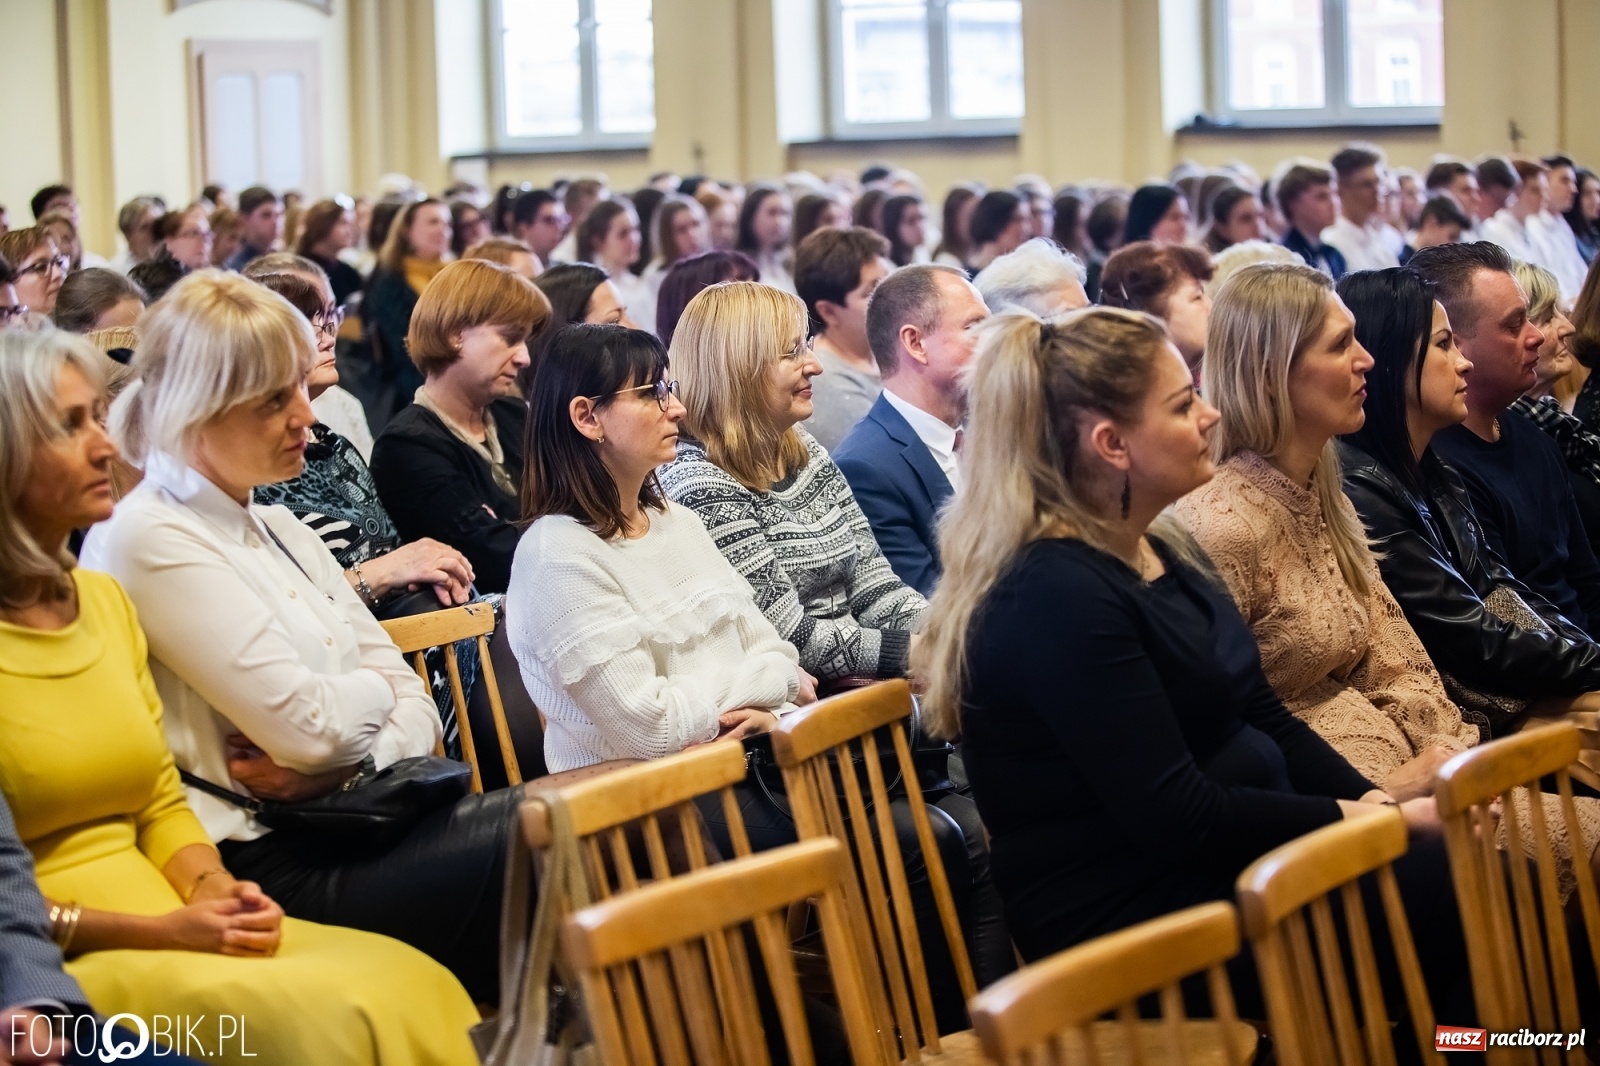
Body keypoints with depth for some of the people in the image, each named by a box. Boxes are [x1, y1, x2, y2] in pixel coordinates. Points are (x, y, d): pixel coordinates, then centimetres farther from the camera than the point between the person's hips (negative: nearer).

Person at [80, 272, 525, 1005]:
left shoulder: (278, 529, 18)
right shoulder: (153, 543, -9)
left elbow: (416, 711, 13)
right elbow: (308, 725, -16)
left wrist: (343, 763, -9)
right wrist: (377, 690, 6)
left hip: (347, 821, 8)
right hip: (267, 865, -8)